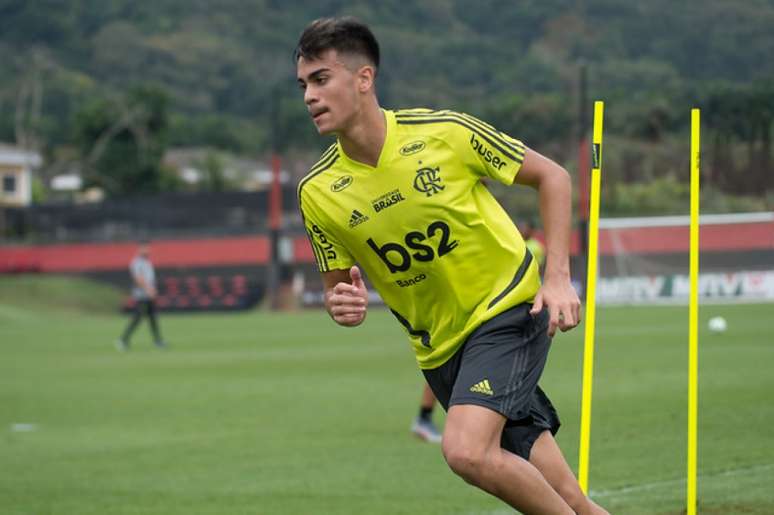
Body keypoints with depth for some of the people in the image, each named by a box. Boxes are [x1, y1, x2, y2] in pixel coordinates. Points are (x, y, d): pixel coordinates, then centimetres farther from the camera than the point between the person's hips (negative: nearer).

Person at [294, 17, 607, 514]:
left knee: (466, 451, -26)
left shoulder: (446, 132, -17)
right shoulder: (318, 193, -8)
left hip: (510, 307, -4)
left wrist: (558, 277, -13)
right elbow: (338, 283, 6)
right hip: (439, 346, 4)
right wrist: (343, 305, -19)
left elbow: (551, 175, -4)